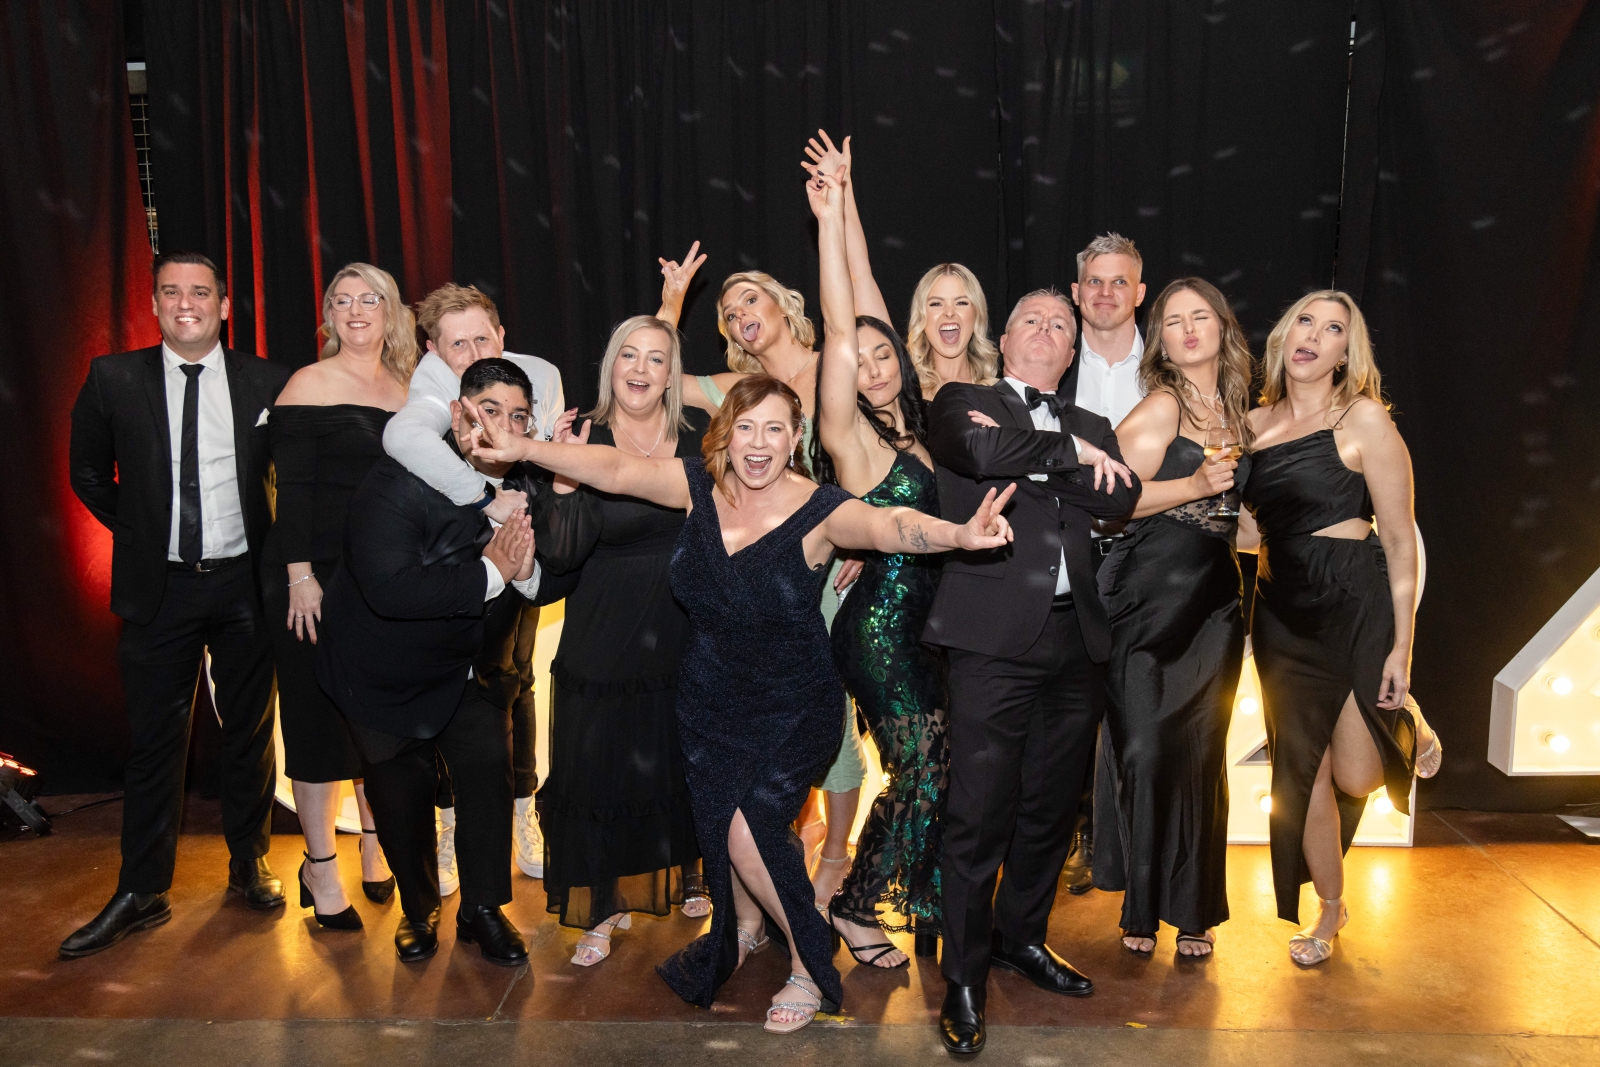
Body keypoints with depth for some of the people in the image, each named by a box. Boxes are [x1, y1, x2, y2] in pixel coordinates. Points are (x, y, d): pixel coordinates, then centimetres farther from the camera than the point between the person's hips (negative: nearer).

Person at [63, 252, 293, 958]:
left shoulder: (268, 382, -1)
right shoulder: (114, 379, 1)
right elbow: (87, 471, 14)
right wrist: (136, 531, 6)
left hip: (245, 581, 0)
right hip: (159, 584, 0)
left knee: (249, 732, 11)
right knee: (153, 740, 6)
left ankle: (249, 862, 29)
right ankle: (141, 893, 18)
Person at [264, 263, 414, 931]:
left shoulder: (406, 392, 11)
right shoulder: (309, 384, -4)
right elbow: (292, 488, -9)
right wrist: (299, 576, -16)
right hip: (317, 576, -5)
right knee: (320, 716, 3)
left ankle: (376, 849, 28)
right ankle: (320, 868, 16)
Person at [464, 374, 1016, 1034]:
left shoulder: (818, 510, -22)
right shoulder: (701, 486, -9)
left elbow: (886, 525, -39)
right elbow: (615, 470, -9)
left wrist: (959, 534, -58)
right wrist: (522, 450, -18)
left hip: (794, 706, -5)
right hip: (710, 700, 5)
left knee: (750, 832, -14)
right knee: (718, 828, 17)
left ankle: (809, 968, 13)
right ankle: (745, 926, 50)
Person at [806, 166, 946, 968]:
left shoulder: (910, 427, 7)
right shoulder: (850, 435, -11)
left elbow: (867, 321, 7)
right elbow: (840, 331, -18)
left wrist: (842, 207, 10)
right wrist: (829, 217, -16)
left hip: (916, 621, 7)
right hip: (879, 625, -7)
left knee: (934, 770, 12)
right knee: (921, 772, -2)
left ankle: (928, 904, 29)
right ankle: (854, 907, 17)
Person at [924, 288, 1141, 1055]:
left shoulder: (1090, 428, 20)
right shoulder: (963, 404, 8)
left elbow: (1122, 497, 0)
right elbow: (982, 453, -15)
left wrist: (1026, 458, -8)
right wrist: (1070, 454, -2)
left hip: (1074, 641, 5)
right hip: (995, 636, -5)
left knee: (1050, 810, 14)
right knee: (979, 814, -2)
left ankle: (1022, 938, 34)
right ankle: (965, 978, 11)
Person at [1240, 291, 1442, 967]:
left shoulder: (1365, 419, -7)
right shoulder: (1255, 423, 7)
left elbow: (1401, 540, -8)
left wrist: (1401, 646, -10)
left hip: (1356, 602, -4)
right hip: (1281, 610, 4)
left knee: (1355, 775, -8)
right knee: (1303, 771, 7)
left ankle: (1412, 727, 29)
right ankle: (1329, 911, 28)